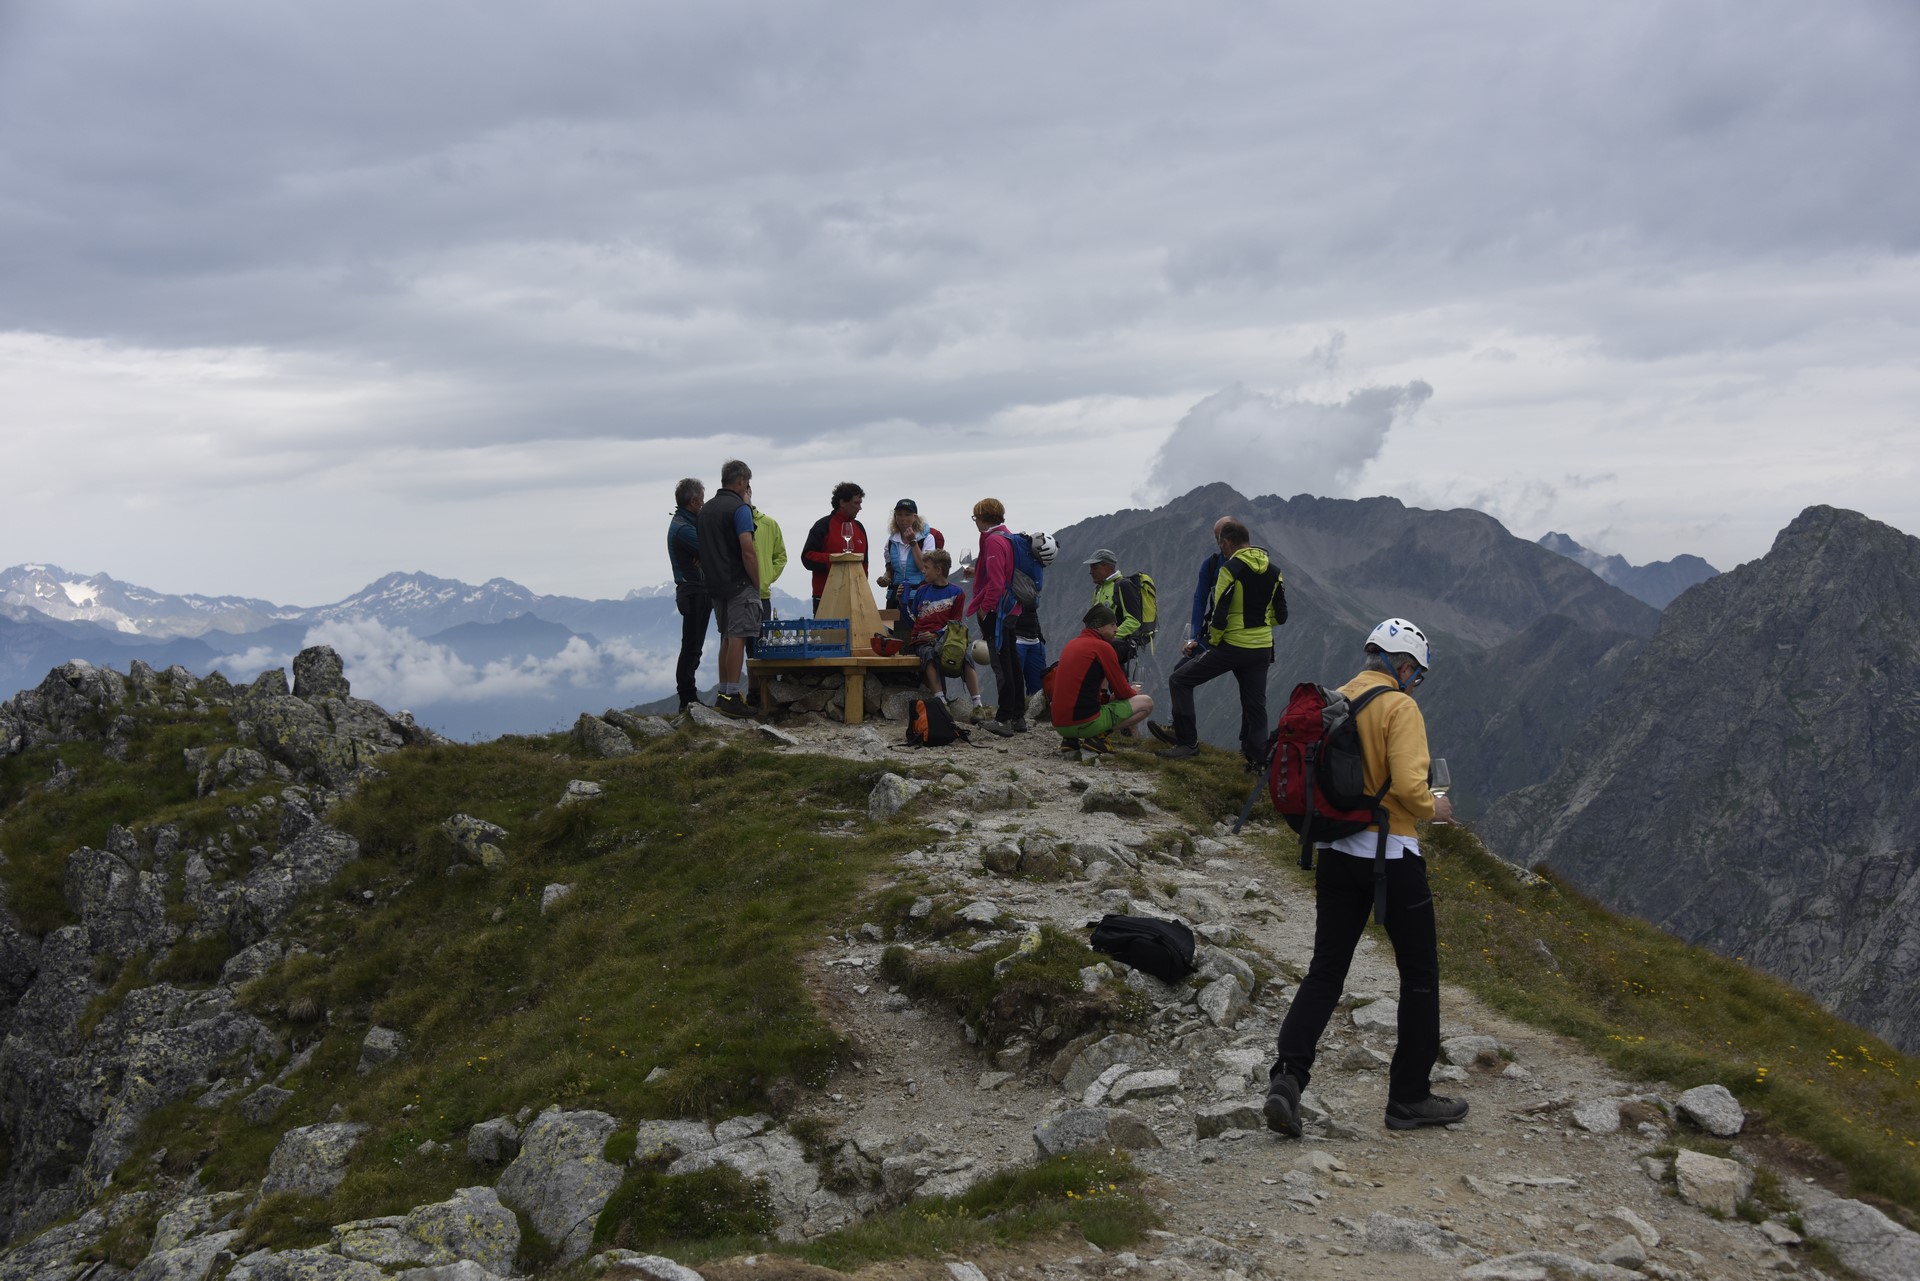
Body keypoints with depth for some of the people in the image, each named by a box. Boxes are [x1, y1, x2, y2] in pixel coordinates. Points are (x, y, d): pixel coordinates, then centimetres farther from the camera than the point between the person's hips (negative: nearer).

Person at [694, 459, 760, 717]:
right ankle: (732, 696, -10)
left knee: (726, 638, 14)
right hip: (739, 584, -8)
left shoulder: (706, 509, 14)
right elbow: (748, 551, -18)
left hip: (716, 585, 8)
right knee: (738, 638, -8)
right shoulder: (740, 508, -11)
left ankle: (723, 693, 15)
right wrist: (757, 584, -10)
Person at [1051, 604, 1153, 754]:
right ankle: (1101, 736, -7)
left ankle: (1071, 739, 14)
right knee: (1146, 703, 2)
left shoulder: (1071, 644, 17)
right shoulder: (1102, 647, -7)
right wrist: (1134, 692, 20)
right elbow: (1123, 692, -2)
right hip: (1085, 723, -8)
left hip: (1059, 724, 8)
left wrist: (1107, 697, 23)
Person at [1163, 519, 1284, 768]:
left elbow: (1218, 615, -18)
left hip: (1231, 646, -6)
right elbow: (1280, 616, 12)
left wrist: (1213, 641, -3)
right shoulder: (1273, 572, 6)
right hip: (1263, 649, 6)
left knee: (1179, 680, 5)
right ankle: (1258, 759, 15)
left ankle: (1187, 741, 2)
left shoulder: (1230, 569, -14)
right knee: (1255, 704, 15)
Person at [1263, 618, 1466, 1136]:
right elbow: (1408, 785, -22)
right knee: (1420, 974, 11)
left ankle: (1287, 1078, -6)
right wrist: (1433, 808, -3)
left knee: (1325, 972, 9)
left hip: (1337, 854, 6)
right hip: (1391, 854, -6)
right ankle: (1410, 1097, 18)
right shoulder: (1400, 707, -12)